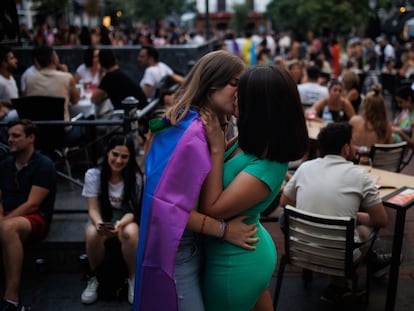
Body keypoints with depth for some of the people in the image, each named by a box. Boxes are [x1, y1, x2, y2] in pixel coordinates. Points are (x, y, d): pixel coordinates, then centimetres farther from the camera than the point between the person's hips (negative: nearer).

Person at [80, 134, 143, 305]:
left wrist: (120, 223, -36)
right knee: (92, 234, -35)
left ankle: (133, 278, -12)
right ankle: (95, 277, -7)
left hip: (126, 219, 0)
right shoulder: (93, 174, -10)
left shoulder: (136, 177, -10)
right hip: (101, 219, 1)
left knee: (130, 232, -37)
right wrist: (98, 223, -36)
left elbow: (132, 211, -12)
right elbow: (93, 209, -11)